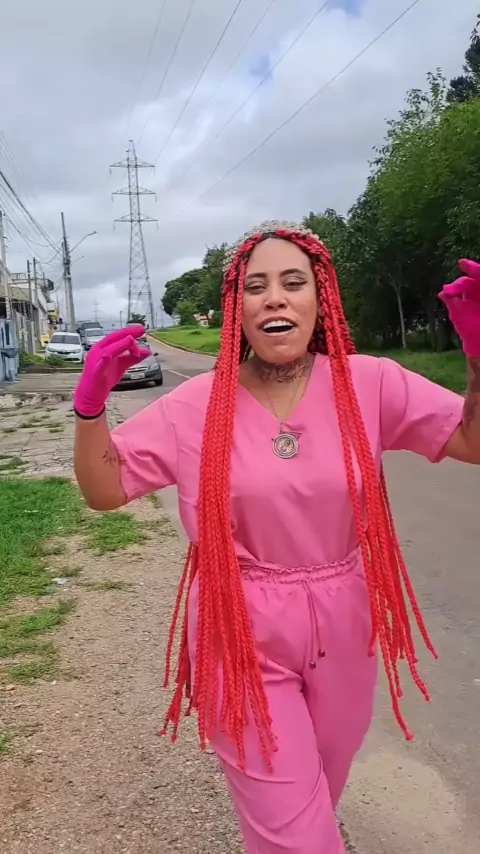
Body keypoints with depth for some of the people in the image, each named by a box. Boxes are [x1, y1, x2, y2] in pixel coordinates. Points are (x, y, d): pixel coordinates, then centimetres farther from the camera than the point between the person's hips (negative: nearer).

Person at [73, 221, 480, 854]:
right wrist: (91, 403, -20)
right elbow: (104, 490, -4)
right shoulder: (196, 406, -10)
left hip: (343, 632, 3)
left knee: (318, 797, 29)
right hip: (244, 637, -2)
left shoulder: (368, 385, -8)